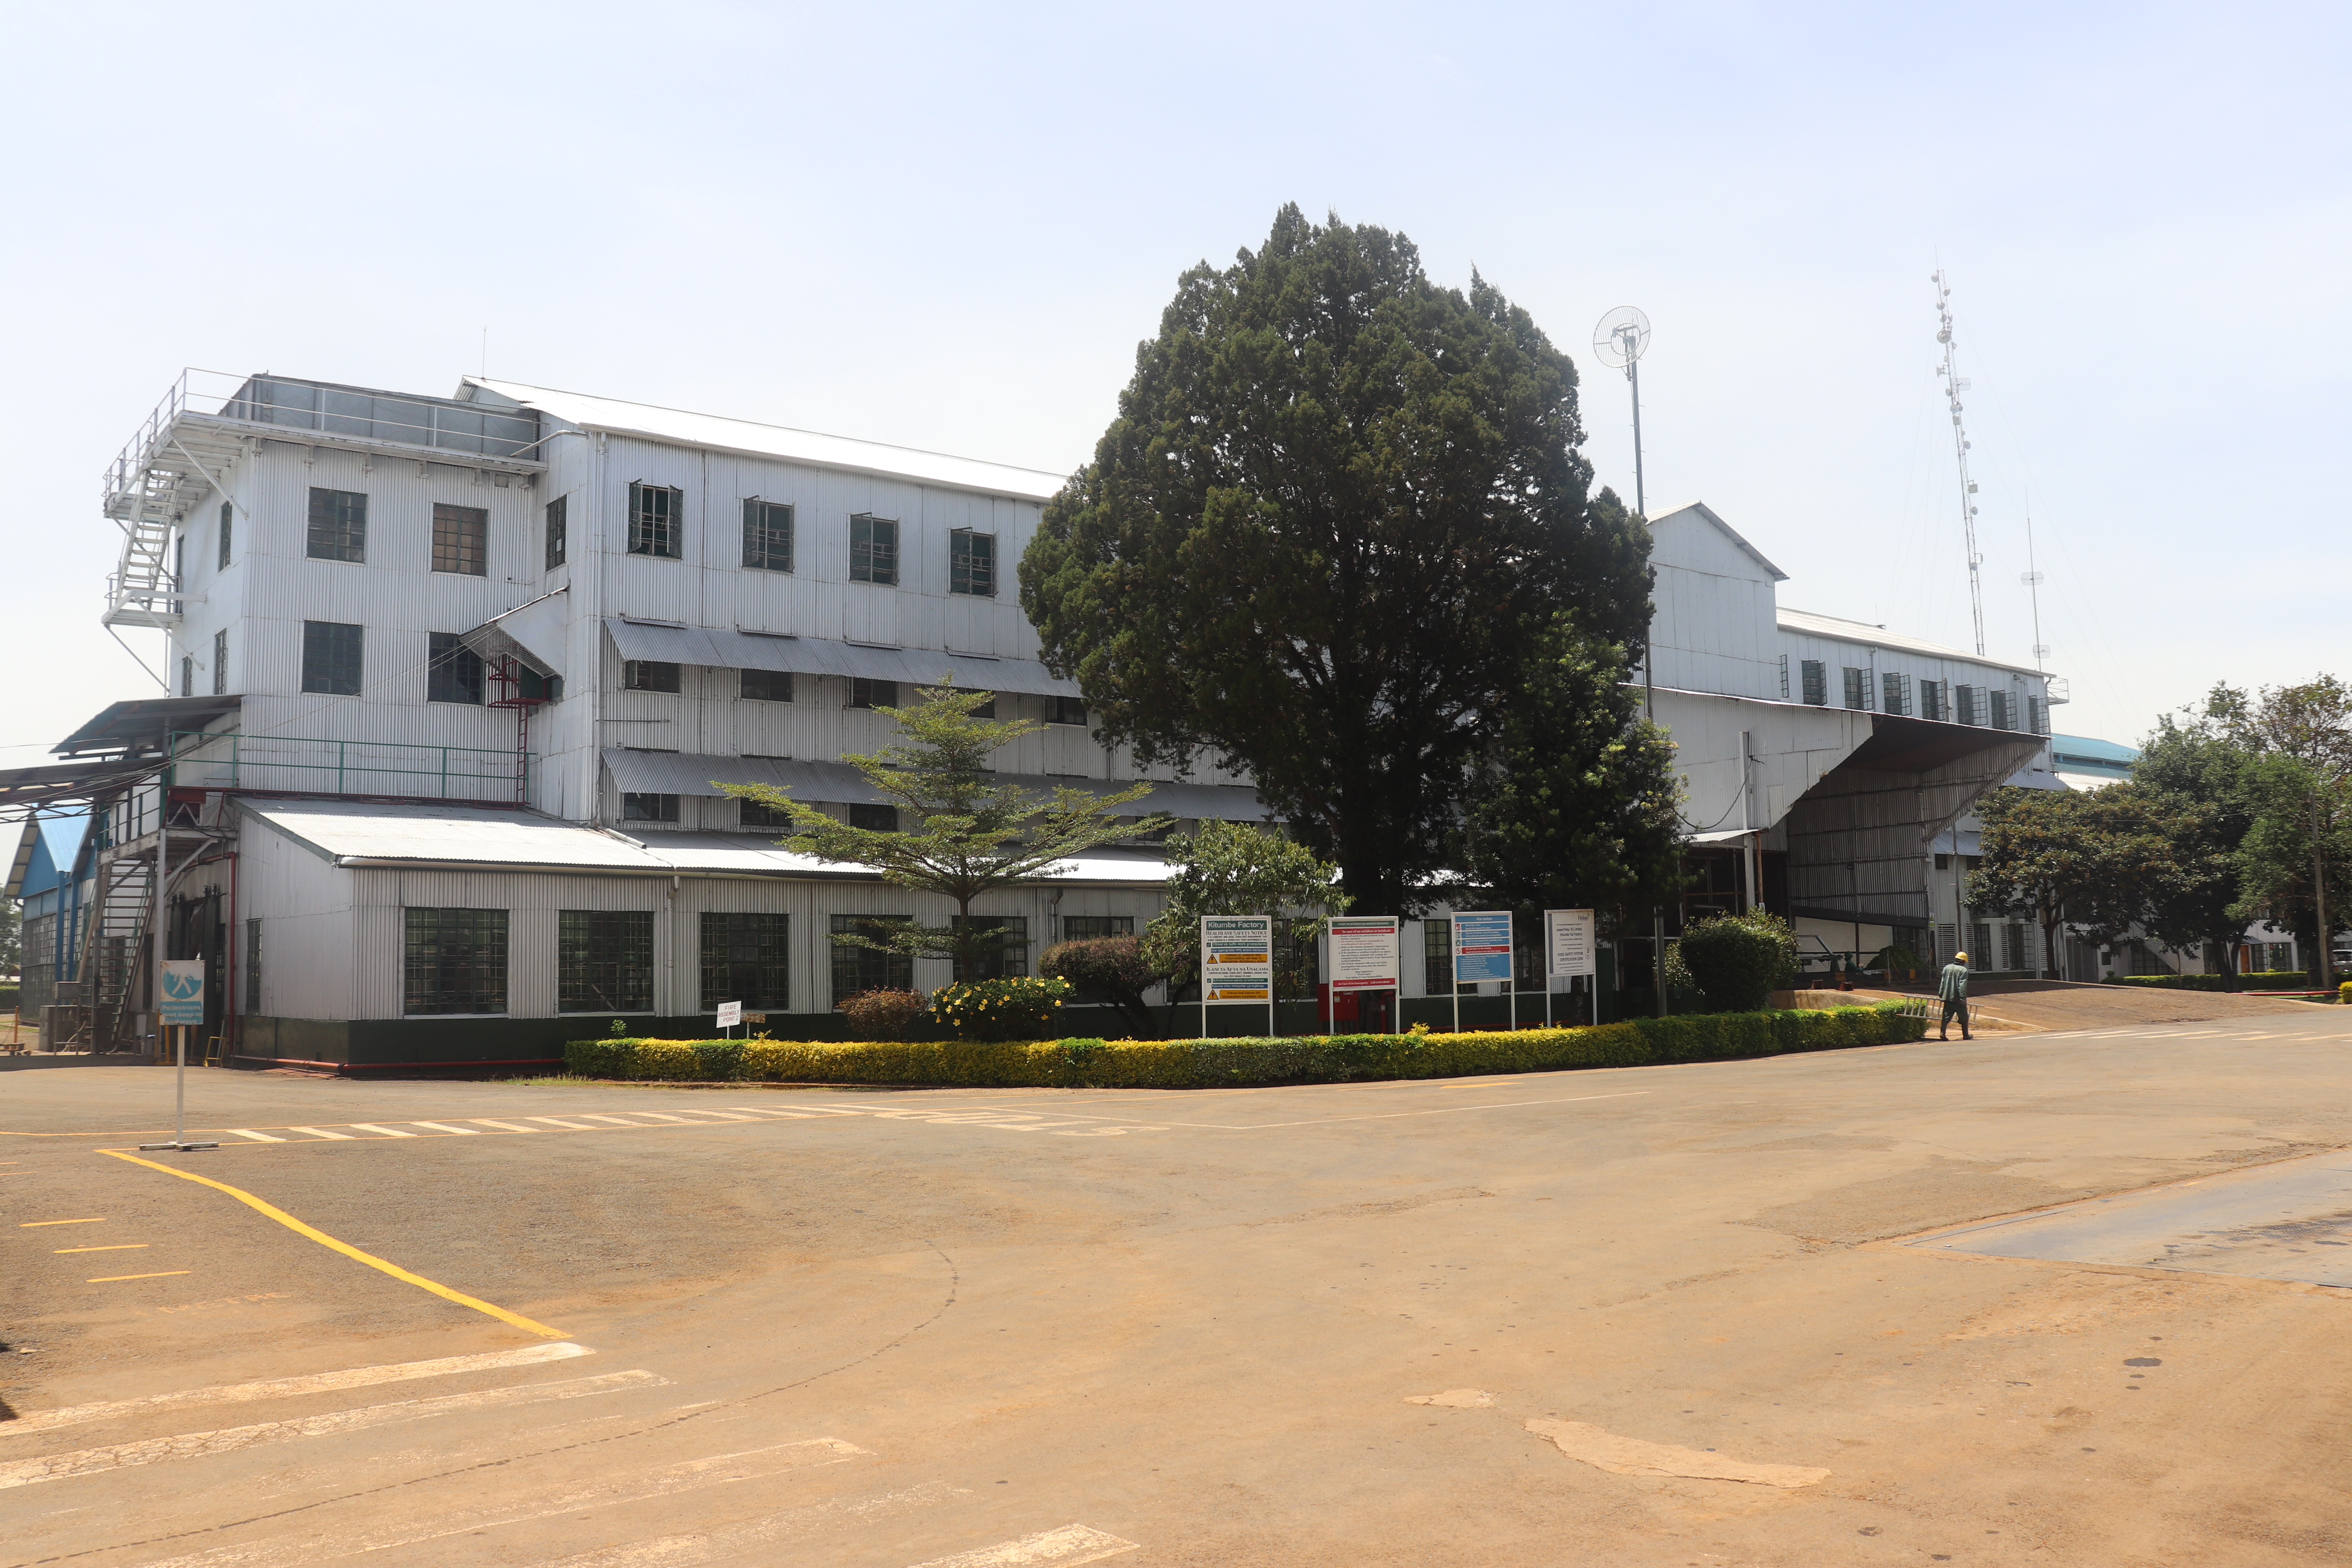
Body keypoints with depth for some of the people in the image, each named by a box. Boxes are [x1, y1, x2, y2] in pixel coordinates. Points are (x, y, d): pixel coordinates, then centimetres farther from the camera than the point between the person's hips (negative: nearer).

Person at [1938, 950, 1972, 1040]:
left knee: (1946, 1016, 3)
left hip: (1947, 998, 4)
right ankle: (1966, 1035, 17)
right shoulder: (1964, 970, -8)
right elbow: (1962, 986, -16)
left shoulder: (1947, 968, 9)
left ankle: (1943, 1033, -11)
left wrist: (1941, 994, 16)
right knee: (1964, 1017, 10)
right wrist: (1963, 998, -18)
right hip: (1958, 999, -4)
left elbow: (1943, 983, 12)